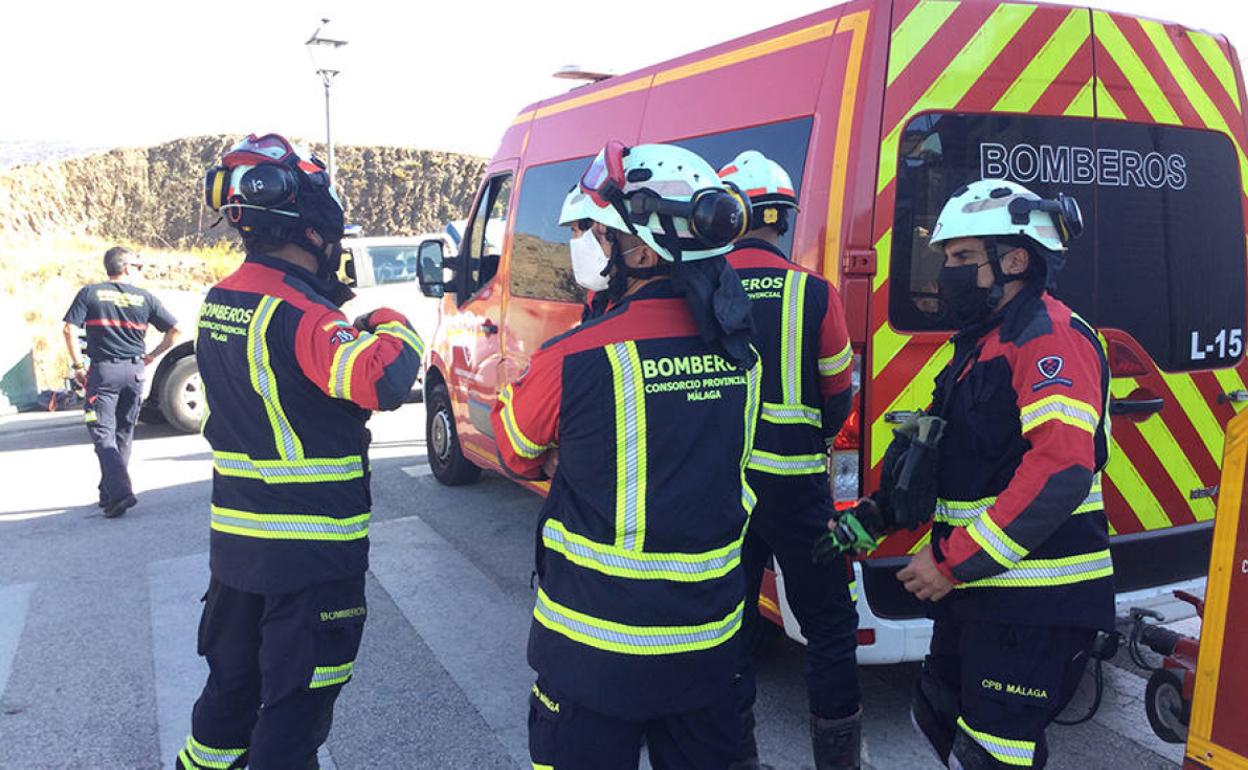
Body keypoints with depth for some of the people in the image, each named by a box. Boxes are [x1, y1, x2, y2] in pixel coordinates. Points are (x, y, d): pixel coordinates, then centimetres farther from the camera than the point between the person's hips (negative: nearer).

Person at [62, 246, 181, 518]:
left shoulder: (89, 293, 1)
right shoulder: (145, 298, 4)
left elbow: (69, 329, -9)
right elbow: (175, 330, 3)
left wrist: (78, 366, -2)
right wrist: (151, 355, 12)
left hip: (103, 370, -2)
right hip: (134, 371, 2)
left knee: (103, 433, -2)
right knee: (123, 434, 15)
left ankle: (120, 492, -18)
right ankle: (109, 493, 24)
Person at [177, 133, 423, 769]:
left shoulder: (220, 301, 6)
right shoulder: (299, 312, -22)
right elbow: (380, 381, -35)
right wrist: (392, 326, -16)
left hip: (234, 541, 8)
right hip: (312, 551, -8)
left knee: (231, 686, 25)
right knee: (295, 709, 6)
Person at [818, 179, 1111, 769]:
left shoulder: (1050, 338, -16)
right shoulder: (984, 342, 16)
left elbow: (1060, 470, -27)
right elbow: (947, 460, 21)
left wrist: (956, 561, -25)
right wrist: (872, 518, 12)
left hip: (1034, 603, -10)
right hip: (976, 588, 10)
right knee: (940, 715, 21)